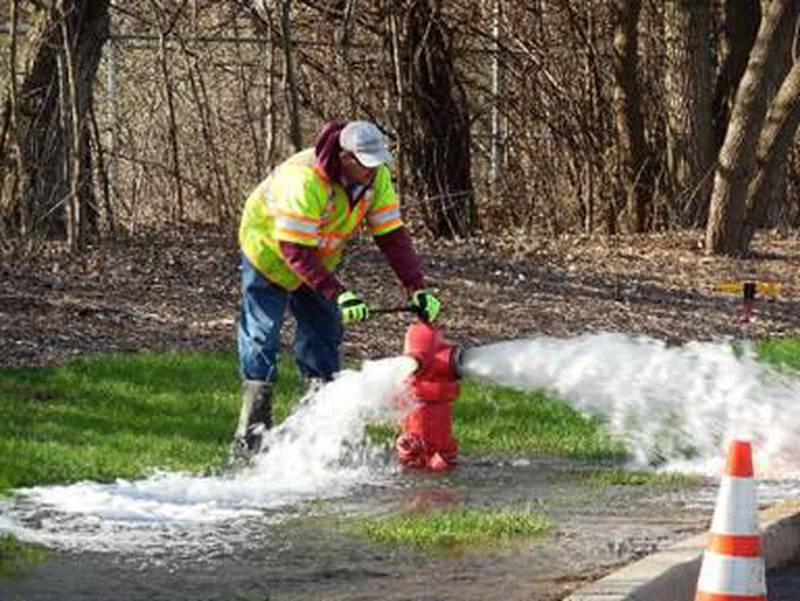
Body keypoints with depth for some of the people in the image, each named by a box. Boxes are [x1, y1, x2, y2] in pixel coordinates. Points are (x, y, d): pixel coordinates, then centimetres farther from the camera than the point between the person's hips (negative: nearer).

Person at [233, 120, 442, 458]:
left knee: (324, 335, 3)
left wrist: (418, 289, -24)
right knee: (261, 340, -8)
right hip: (269, 250, -7)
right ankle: (251, 434, -6)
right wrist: (339, 295, -46)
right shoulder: (305, 180, -39)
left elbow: (392, 236, -14)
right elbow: (294, 250, -40)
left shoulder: (375, 178, -18)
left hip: (318, 258, 7)